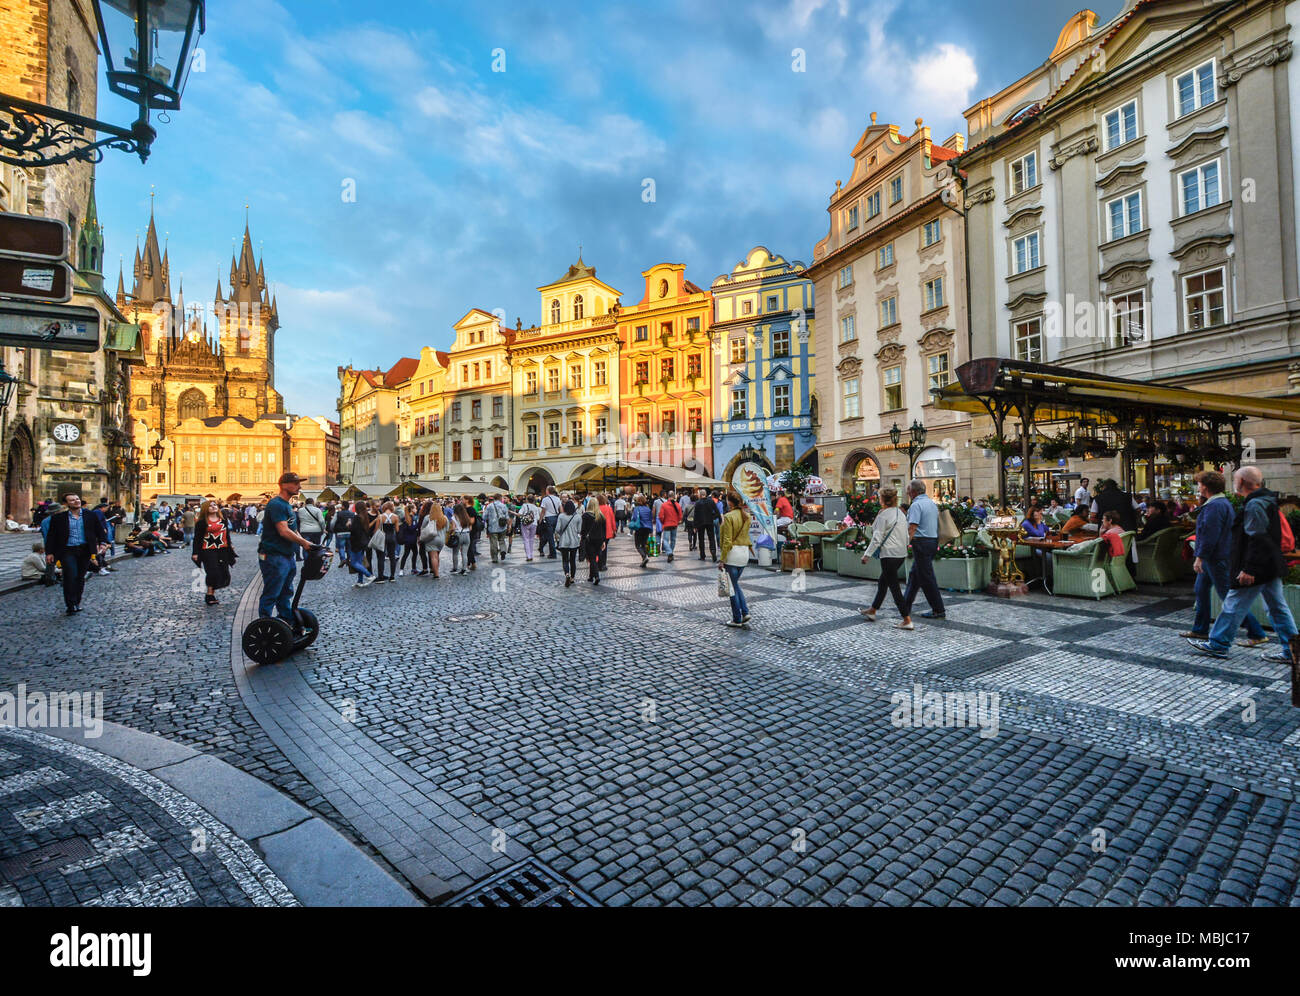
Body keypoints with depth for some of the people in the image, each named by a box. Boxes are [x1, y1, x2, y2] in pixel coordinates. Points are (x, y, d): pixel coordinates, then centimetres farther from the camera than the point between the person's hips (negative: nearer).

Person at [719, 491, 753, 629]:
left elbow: (727, 541, -16)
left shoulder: (729, 516, -15)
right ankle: (745, 612, 12)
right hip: (745, 551, 7)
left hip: (733, 552, -7)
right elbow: (745, 534, 11)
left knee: (732, 586, 3)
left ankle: (737, 620, 10)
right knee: (735, 583, 22)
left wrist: (722, 560, -12)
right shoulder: (746, 516, 7)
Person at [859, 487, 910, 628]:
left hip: (889, 554, -9)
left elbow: (877, 538, -15)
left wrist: (867, 554, -9)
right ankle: (872, 611, 34)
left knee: (894, 586, -4)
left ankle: (907, 620, -3)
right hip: (901, 553, 9)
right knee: (882, 582, 20)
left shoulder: (884, 515, -14)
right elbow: (906, 535, 14)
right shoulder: (901, 513, 10)